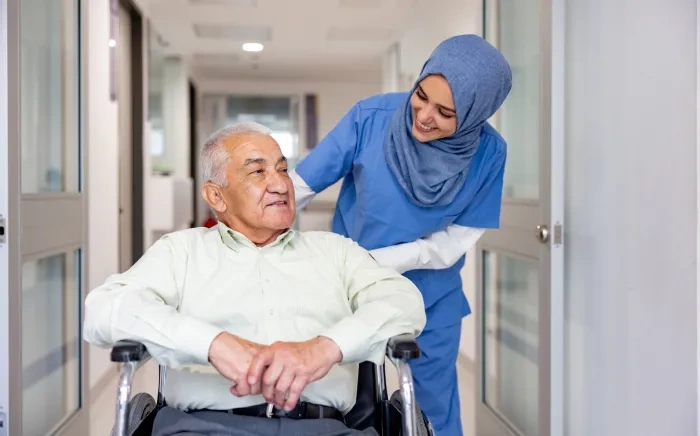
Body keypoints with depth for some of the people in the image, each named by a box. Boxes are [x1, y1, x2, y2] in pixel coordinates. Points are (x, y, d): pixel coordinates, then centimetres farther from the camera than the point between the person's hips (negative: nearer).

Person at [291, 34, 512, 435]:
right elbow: (298, 185, -17)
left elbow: (455, 242, -13)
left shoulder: (487, 153, -17)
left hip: (432, 300, 1)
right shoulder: (371, 117, -21)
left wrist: (372, 261, -20)